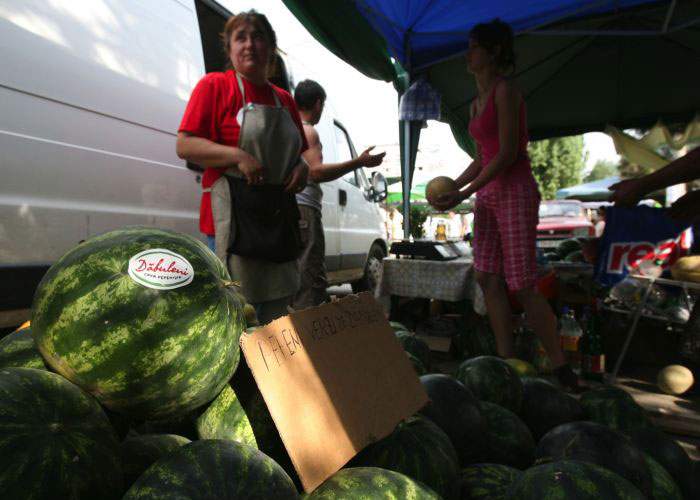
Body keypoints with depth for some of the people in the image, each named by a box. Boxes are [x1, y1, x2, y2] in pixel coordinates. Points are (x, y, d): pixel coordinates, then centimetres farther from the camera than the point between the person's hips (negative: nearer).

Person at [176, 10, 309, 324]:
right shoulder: (214, 85, 2)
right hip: (234, 216, -5)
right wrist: (239, 156, -19)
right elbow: (185, 146, -5)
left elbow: (299, 152, 27)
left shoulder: (284, 99, 17)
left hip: (280, 217, 6)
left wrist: (302, 167, 3)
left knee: (277, 314, 12)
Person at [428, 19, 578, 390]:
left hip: (515, 192, -8)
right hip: (488, 196, 9)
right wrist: (451, 186, 8)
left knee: (522, 286, -7)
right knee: (487, 279, 4)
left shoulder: (505, 90, -8)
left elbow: (508, 154, -16)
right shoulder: (477, 103, 17)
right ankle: (507, 361, 14)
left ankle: (561, 369, 10)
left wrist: (464, 194, -18)